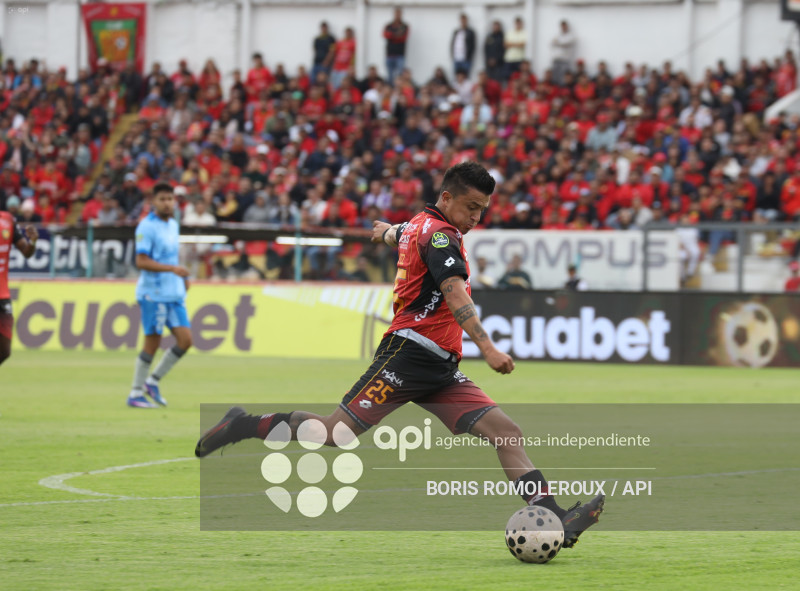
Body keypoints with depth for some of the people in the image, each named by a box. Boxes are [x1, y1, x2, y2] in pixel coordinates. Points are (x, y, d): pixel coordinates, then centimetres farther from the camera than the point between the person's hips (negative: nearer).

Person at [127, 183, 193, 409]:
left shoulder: (173, 225, 14)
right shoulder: (147, 227, -12)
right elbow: (141, 261, -18)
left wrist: (181, 277, 11)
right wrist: (172, 269, -25)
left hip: (174, 294, 8)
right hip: (154, 294, -8)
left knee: (185, 340, 0)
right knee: (152, 343, -5)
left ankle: (153, 381, 14)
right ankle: (135, 394, 6)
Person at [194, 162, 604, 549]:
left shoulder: (419, 226, 20)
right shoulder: (439, 234, -10)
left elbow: (395, 234, 46)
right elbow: (455, 295, -25)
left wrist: (387, 231, 72)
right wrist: (487, 348, -36)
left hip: (440, 372, 10)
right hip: (409, 354, -10)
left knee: (506, 433, -6)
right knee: (334, 433, -11)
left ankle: (553, 518, -16)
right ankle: (244, 426, 8)